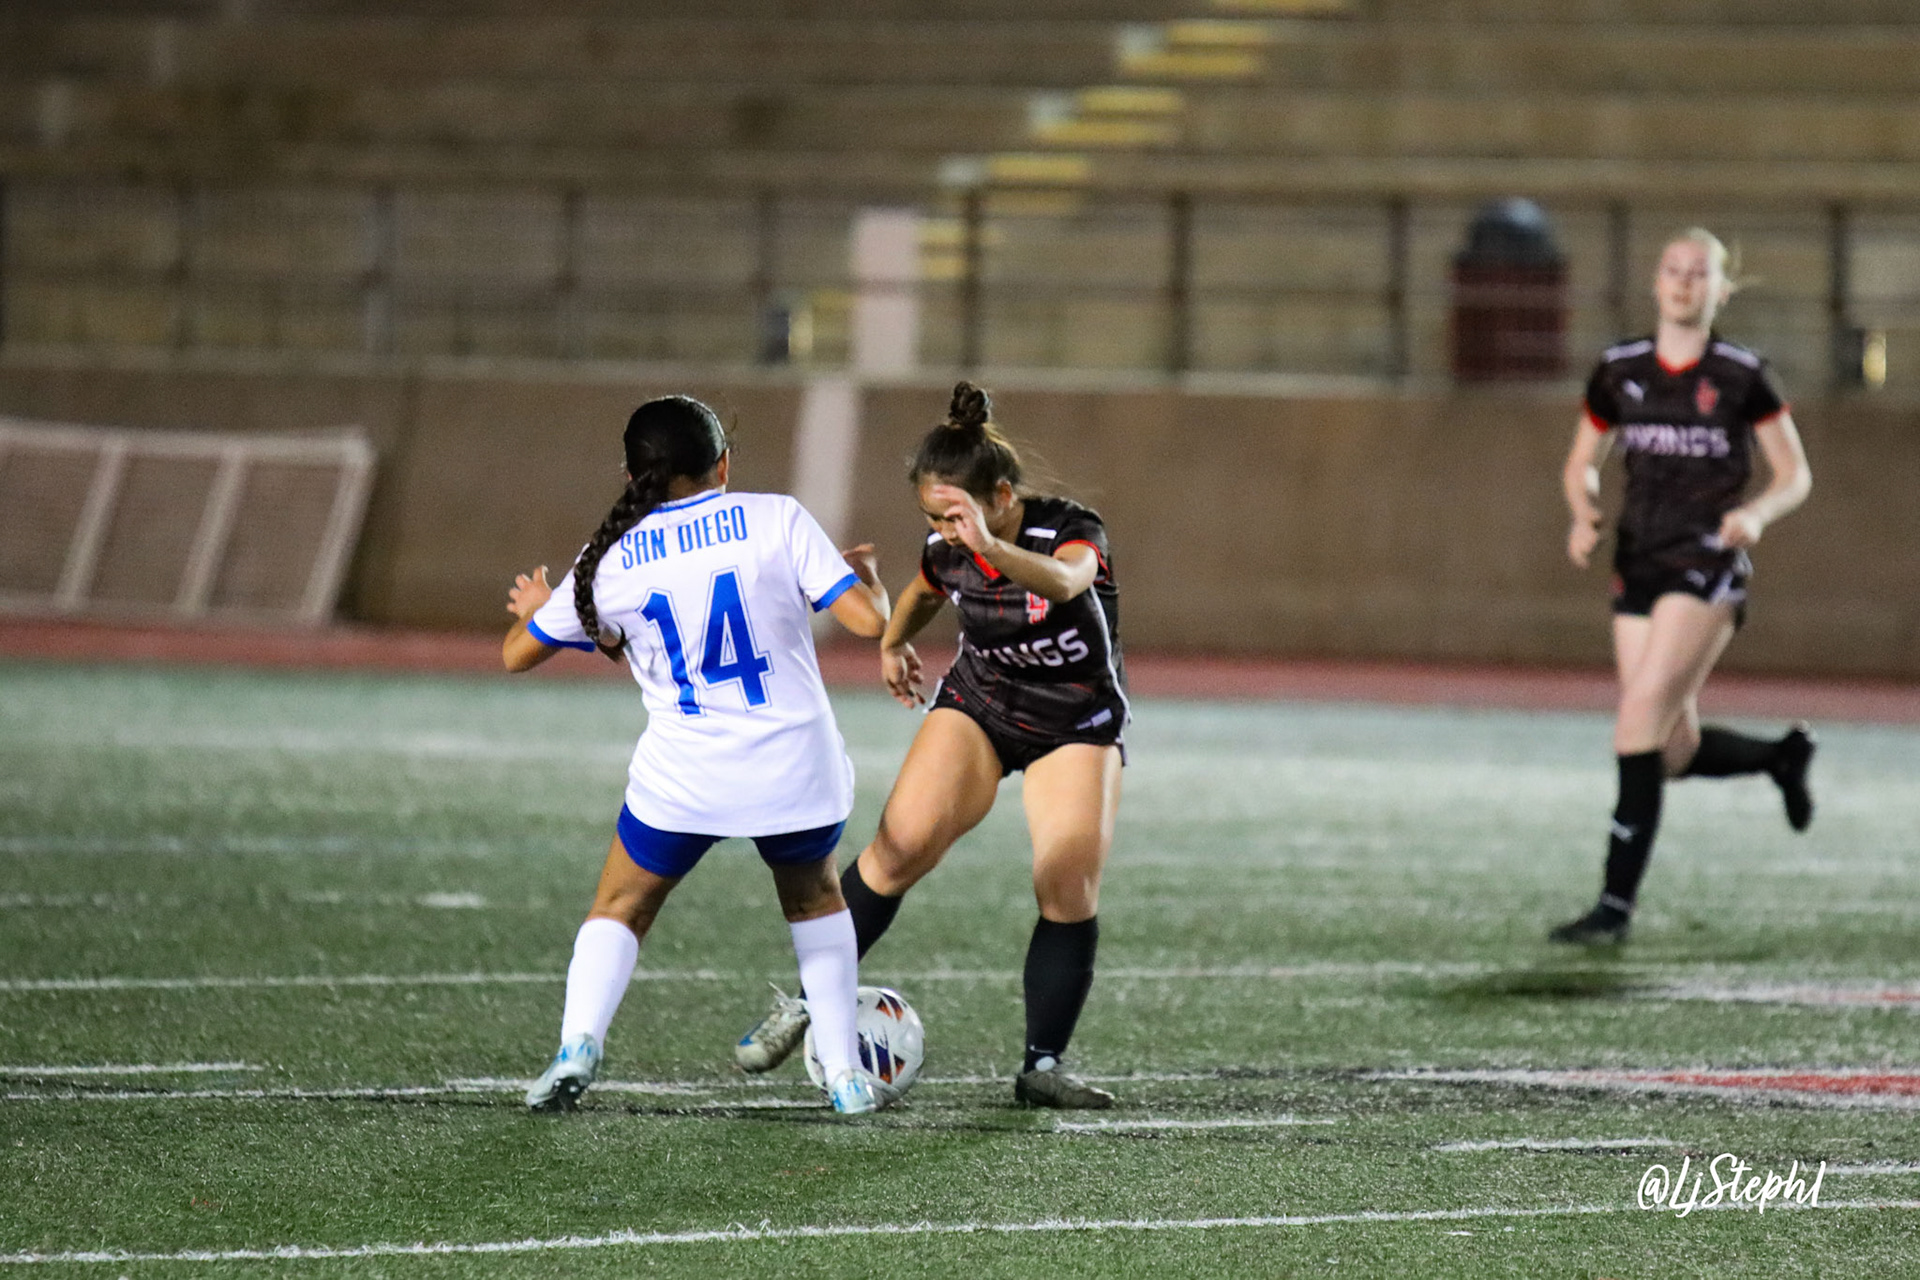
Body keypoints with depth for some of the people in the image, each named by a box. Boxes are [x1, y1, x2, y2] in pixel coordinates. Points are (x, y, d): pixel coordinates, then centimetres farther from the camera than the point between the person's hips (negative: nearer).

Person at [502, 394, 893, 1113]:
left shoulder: (612, 559, 2)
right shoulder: (775, 520, -4)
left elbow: (517, 654, 14)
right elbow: (868, 620, -7)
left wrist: (532, 609, 37)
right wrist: (865, 573, 15)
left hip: (683, 778, 0)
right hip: (796, 769, 0)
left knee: (619, 909, 17)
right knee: (815, 898, 26)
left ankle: (576, 1047, -7)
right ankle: (846, 1076, 20)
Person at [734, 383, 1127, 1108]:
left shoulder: (1073, 531, -25)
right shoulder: (946, 551, -11)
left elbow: (1065, 580, -52)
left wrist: (991, 546, -68)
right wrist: (894, 642, 28)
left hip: (1076, 725, -2)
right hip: (976, 705, 3)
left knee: (1070, 891, -17)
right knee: (902, 845, -19)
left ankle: (1042, 1068, -6)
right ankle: (806, 1002, -9)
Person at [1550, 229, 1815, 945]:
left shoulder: (1741, 375, -3)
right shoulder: (1618, 372, 7)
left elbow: (1795, 476, 3)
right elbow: (1582, 465, 17)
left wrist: (1757, 514, -18)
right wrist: (1585, 517, -4)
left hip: (1710, 561, -5)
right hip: (1640, 564, 5)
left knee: (1642, 711, -20)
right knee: (1675, 751, 6)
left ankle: (1617, 903, -18)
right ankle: (1782, 758, 40)